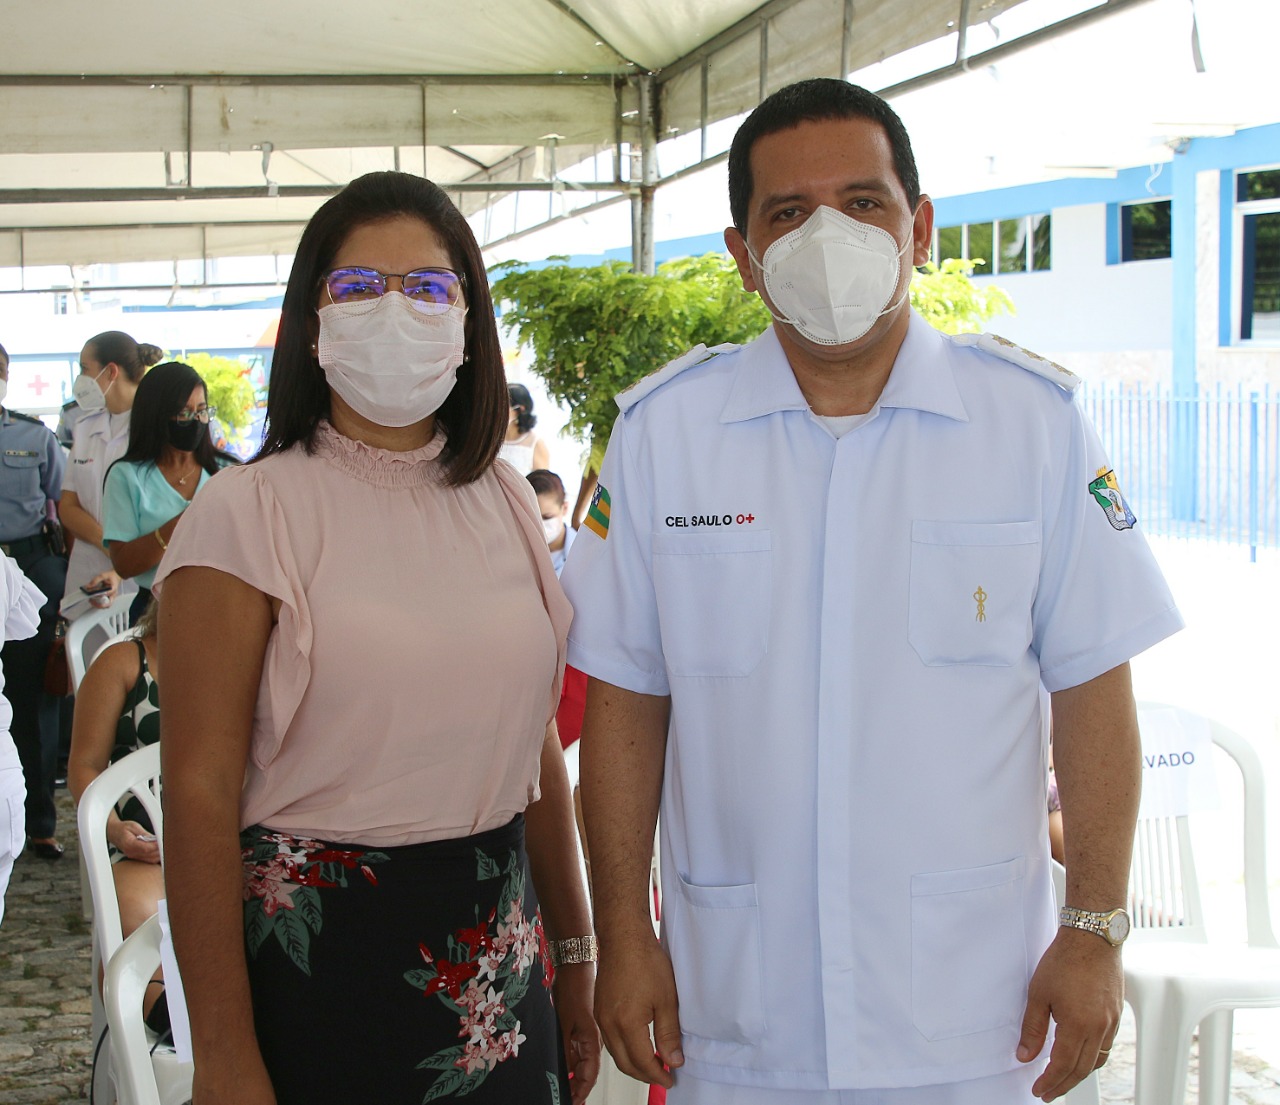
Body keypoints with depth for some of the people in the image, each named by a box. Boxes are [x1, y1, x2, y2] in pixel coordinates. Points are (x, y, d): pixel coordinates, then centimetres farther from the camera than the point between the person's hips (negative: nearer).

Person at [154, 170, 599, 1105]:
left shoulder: (505, 502, 7)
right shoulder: (249, 512, -10)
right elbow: (200, 793, -13)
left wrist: (575, 956, 15)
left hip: (497, 949, 5)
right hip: (315, 951, -5)